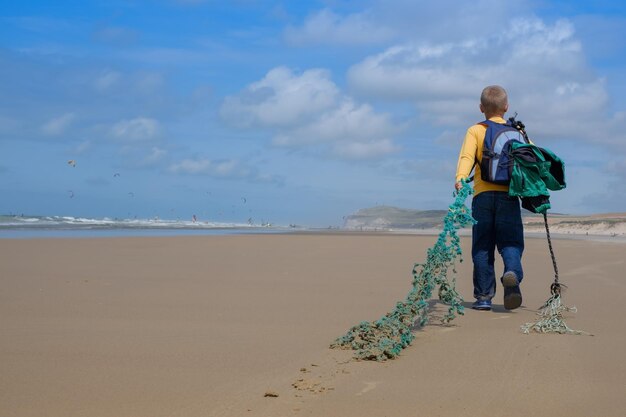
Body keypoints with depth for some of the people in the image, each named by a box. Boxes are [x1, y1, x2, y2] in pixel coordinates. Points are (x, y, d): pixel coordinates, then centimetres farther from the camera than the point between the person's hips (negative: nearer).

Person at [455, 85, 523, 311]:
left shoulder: (475, 131, 10)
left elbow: (467, 156, -7)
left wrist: (460, 178, -20)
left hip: (483, 195, 0)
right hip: (509, 194, 0)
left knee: (482, 246, 5)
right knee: (511, 242, 1)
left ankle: (483, 296, 3)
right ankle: (512, 272, -30)